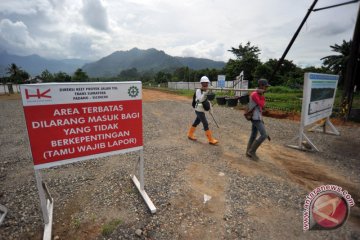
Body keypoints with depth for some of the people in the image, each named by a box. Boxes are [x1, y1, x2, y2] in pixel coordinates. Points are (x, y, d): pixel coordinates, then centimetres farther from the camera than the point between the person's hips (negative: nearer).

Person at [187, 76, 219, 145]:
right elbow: (200, 99, -29)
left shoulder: (206, 91, 8)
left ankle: (190, 134, 36)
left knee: (196, 122, 19)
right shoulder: (198, 91, -14)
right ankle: (211, 140, -2)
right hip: (199, 110, -8)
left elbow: (207, 100, 18)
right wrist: (205, 92, -38)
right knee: (205, 124, -8)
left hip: (202, 110, 8)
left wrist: (210, 107, 13)